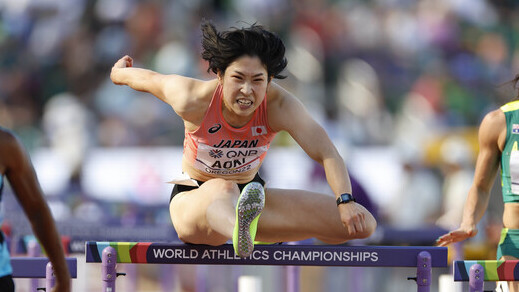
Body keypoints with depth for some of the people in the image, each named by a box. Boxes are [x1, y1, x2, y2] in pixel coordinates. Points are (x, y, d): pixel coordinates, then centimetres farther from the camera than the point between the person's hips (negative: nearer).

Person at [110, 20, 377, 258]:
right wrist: (119, 73, 20)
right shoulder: (193, 100, -24)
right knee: (222, 189, -45)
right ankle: (240, 232, -82)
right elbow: (149, 79, -3)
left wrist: (345, 201, -44)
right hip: (192, 201, -3)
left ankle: (246, 226, -3)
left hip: (248, 194, 3)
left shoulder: (279, 105, -21)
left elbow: (326, 153, -27)